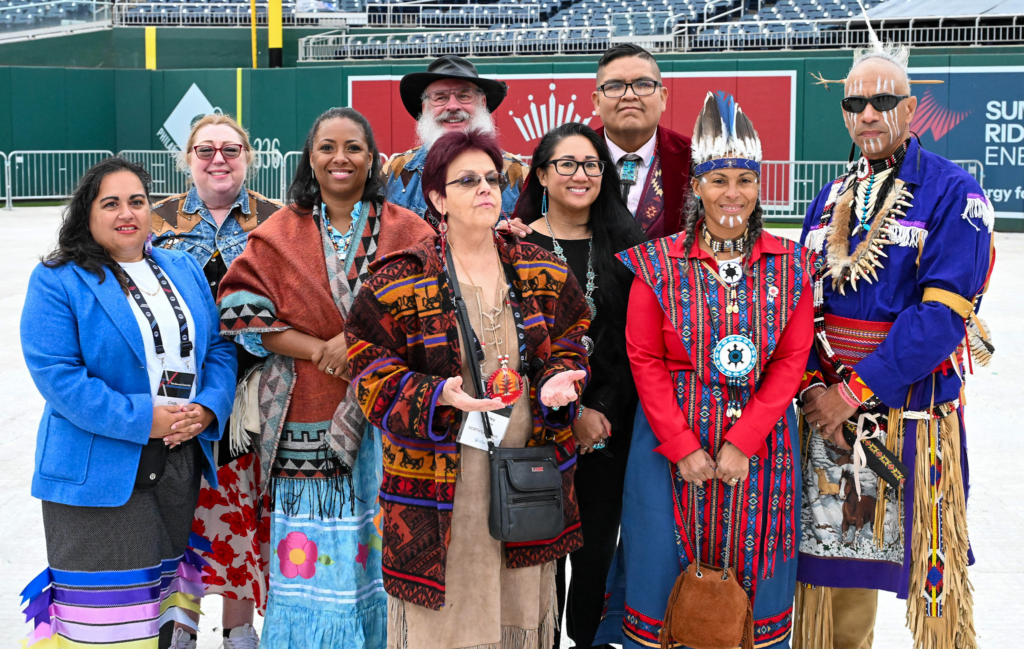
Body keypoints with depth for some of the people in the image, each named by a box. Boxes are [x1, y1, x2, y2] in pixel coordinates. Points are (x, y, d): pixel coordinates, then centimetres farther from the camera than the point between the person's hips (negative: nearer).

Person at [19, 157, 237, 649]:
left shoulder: (185, 270, 11)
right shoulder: (57, 281, -6)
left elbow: (219, 349, 10)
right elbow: (56, 373, -15)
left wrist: (207, 409, -10)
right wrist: (141, 419, -20)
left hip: (182, 461, 5)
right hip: (97, 470, -5)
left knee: (167, 585, 17)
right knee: (105, 608, -2)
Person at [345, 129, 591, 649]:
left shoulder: (542, 271, 8)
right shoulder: (399, 281, -5)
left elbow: (570, 339, 17)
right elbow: (371, 372, -6)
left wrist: (558, 382, -5)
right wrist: (438, 395, -22)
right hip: (439, 479, -4)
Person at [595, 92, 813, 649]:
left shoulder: (790, 266, 0)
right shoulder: (659, 264, -4)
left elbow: (791, 362, -3)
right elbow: (645, 361, -4)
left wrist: (742, 444, -12)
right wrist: (683, 447, -11)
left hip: (760, 440, 1)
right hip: (672, 438, -1)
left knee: (752, 570, 8)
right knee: (666, 567, 5)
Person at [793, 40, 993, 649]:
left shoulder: (952, 192, -7)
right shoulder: (832, 198, 11)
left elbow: (943, 314, -16)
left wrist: (856, 392, -17)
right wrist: (814, 386, -7)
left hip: (913, 409, -5)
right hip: (828, 406, 5)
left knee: (929, 567, 1)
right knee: (834, 553, 12)